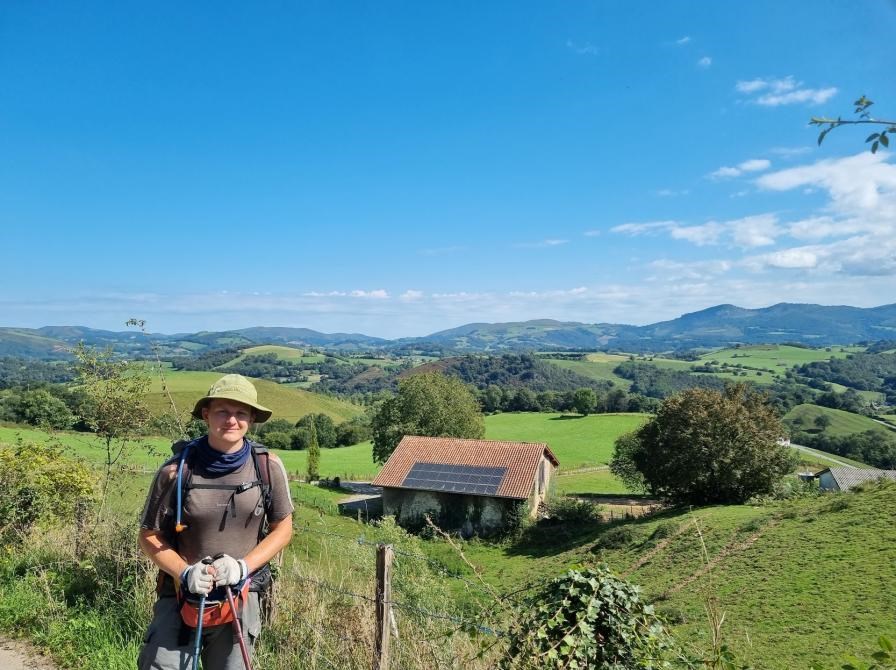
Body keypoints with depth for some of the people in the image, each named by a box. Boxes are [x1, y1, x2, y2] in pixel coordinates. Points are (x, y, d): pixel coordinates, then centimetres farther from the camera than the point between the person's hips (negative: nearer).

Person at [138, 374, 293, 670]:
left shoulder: (268, 466, -10)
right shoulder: (176, 470, -13)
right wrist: (185, 573, -16)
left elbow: (283, 529, 0)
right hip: (181, 596, -1)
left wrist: (243, 566, -13)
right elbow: (149, 535, -2)